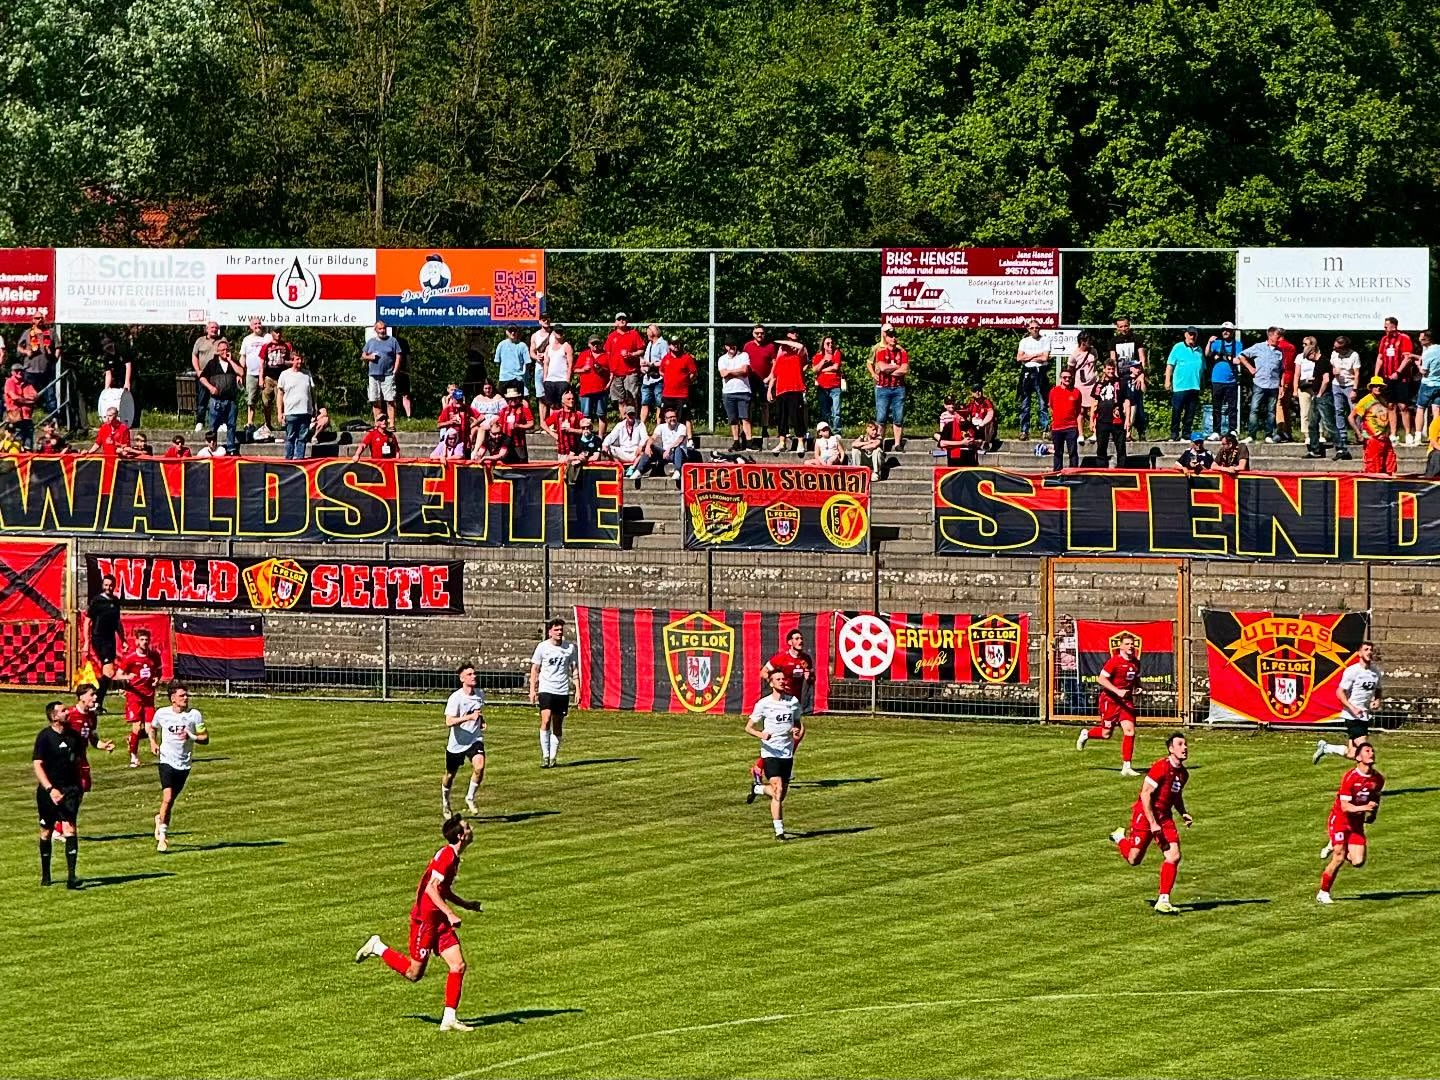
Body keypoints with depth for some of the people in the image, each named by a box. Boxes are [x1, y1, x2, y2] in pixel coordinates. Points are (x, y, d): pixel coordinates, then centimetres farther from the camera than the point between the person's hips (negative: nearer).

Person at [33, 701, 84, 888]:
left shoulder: (73, 736, 6)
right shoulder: (44, 737, -8)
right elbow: (37, 765, -14)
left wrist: (77, 787, 19)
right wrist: (50, 789, -24)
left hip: (69, 789, 2)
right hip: (48, 791, -2)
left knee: (69, 829, -12)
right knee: (46, 832, 9)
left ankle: (71, 876, -18)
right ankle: (45, 874, 27)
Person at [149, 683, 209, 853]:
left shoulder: (194, 715, -3)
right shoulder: (162, 713, -1)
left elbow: (205, 738, 0)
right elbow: (153, 728, 20)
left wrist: (191, 737, -18)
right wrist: (153, 742, 3)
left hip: (184, 764, 2)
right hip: (167, 761, -2)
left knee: (170, 801, 9)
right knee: (167, 798, -15)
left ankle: (160, 819, 39)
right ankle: (162, 836, -5)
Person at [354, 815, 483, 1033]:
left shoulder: (453, 857, 11)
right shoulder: (446, 856, -20)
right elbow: (431, 888, -25)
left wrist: (465, 905, 19)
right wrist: (450, 914, -27)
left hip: (440, 921, 9)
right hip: (425, 919, -9)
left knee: (459, 966, -2)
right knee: (414, 973, 0)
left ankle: (449, 1019, 1)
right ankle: (377, 948, 20)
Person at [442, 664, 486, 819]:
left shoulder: (480, 694, 0)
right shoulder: (456, 698, -18)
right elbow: (449, 722, -29)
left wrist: (481, 721, 3)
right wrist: (470, 717, -37)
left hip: (475, 740, 3)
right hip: (457, 742, -3)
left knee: (479, 766, -23)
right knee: (450, 775, 12)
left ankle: (470, 798, -2)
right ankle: (445, 803, 40)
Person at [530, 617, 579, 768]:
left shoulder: (570, 647, 5)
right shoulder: (542, 647, 0)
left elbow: (574, 669, 13)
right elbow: (535, 669, 7)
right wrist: (532, 689, 1)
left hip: (563, 691, 2)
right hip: (546, 689, -2)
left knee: (558, 726, 4)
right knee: (546, 720, -17)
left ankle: (553, 757, 12)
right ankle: (545, 756, -13)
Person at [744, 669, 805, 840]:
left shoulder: (793, 701, 6)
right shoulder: (764, 703, -5)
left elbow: (798, 722, 20)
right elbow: (748, 727, -3)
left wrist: (799, 732, -5)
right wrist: (760, 735, -25)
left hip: (787, 753, 5)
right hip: (770, 753, -5)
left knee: (782, 793, 10)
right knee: (778, 791, -18)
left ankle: (757, 789, 39)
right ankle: (779, 831, -5)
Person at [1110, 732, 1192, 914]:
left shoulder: (1183, 773, 6)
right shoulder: (1161, 768, -19)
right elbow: (1145, 794, -19)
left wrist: (1183, 814, 6)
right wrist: (1152, 824, -21)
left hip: (1165, 817, 6)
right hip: (1145, 815, -6)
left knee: (1173, 856, -10)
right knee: (1134, 859, 1)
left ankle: (1163, 901, -5)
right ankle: (1121, 838, 35)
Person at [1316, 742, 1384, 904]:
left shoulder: (1378, 779, -1)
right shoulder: (1350, 777, -20)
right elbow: (1345, 806, -24)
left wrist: (1372, 813, 4)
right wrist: (1364, 807, -38)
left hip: (1357, 823, 5)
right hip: (1340, 819, -5)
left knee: (1358, 862, -8)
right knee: (1339, 859, -16)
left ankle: (1334, 846, 22)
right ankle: (1323, 894, 0)